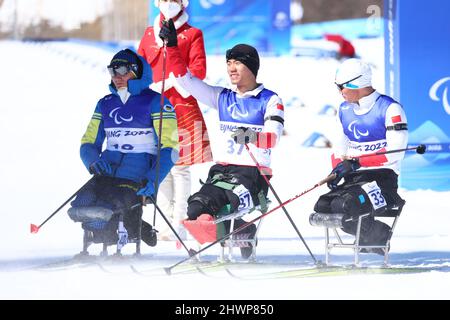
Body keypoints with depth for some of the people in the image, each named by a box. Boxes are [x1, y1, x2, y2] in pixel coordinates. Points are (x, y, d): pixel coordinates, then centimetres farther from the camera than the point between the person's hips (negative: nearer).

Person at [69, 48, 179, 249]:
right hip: (107, 171, 6)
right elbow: (89, 143, 19)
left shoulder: (155, 102, -2)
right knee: (81, 208, -22)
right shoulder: (105, 104, 17)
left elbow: (169, 149, -7)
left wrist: (152, 181, -21)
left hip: (138, 177, -6)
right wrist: (93, 162, -6)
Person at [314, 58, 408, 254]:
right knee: (322, 209, -16)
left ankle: (378, 236, -2)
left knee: (344, 207, -30)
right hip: (354, 179, 7)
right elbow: (339, 148, 20)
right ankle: (368, 232, 2)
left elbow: (395, 152, -17)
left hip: (383, 177, -7)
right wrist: (337, 170, -3)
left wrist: (356, 163, -22)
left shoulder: (389, 109, -9)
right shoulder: (345, 110, 14)